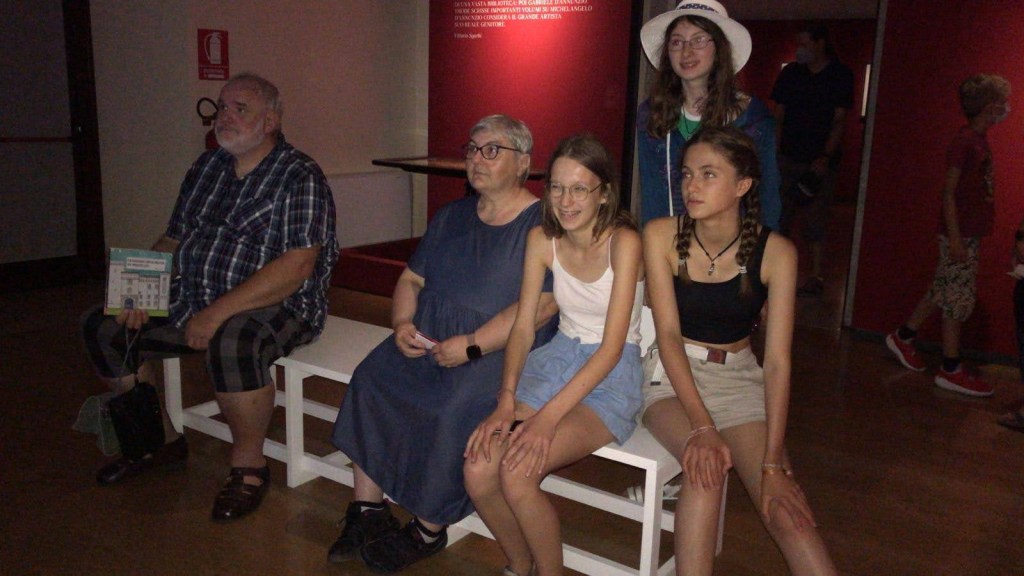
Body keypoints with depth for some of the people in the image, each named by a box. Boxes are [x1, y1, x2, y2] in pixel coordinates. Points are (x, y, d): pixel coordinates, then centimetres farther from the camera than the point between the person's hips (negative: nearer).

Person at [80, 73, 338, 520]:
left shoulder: (299, 177, -12)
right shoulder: (207, 167, 13)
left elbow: (297, 266, -23)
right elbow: (173, 239, 18)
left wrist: (219, 312, -27)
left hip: (276, 307, -8)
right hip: (193, 299, 8)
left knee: (232, 344, -39)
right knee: (102, 328, 2)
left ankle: (249, 466, -14)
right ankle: (160, 441, 18)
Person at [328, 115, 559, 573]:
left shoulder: (543, 225, -7)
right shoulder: (451, 217, 17)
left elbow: (539, 307, -18)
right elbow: (411, 279, 20)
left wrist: (471, 345, -22)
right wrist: (402, 323, -1)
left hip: (503, 350, -6)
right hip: (428, 340, 7)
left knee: (459, 407, -30)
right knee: (371, 377, -15)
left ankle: (429, 530, -9)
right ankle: (367, 510, -6)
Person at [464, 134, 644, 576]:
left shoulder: (623, 242, -17)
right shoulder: (541, 239, -1)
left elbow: (611, 348, -20)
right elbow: (523, 326, 0)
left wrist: (548, 417, -26)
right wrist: (506, 401, -15)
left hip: (612, 373, -5)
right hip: (557, 357, 5)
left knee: (517, 475, -26)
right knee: (477, 472, -15)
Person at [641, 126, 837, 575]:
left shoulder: (774, 252, -11)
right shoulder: (661, 236, -11)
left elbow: (777, 361, -14)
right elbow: (668, 334, -15)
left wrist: (774, 464, -22)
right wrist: (702, 426, -27)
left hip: (739, 376, 1)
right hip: (672, 375, -1)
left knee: (784, 508, -18)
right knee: (706, 467, -30)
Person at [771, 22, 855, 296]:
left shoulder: (840, 76, -1)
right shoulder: (790, 73, 8)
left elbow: (839, 121, -5)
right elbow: (778, 116, 8)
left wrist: (826, 156, -17)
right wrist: (773, 151, 0)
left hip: (820, 160, -3)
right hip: (788, 157, 3)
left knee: (815, 220, 1)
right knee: (779, 215, 3)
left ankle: (816, 277, 9)